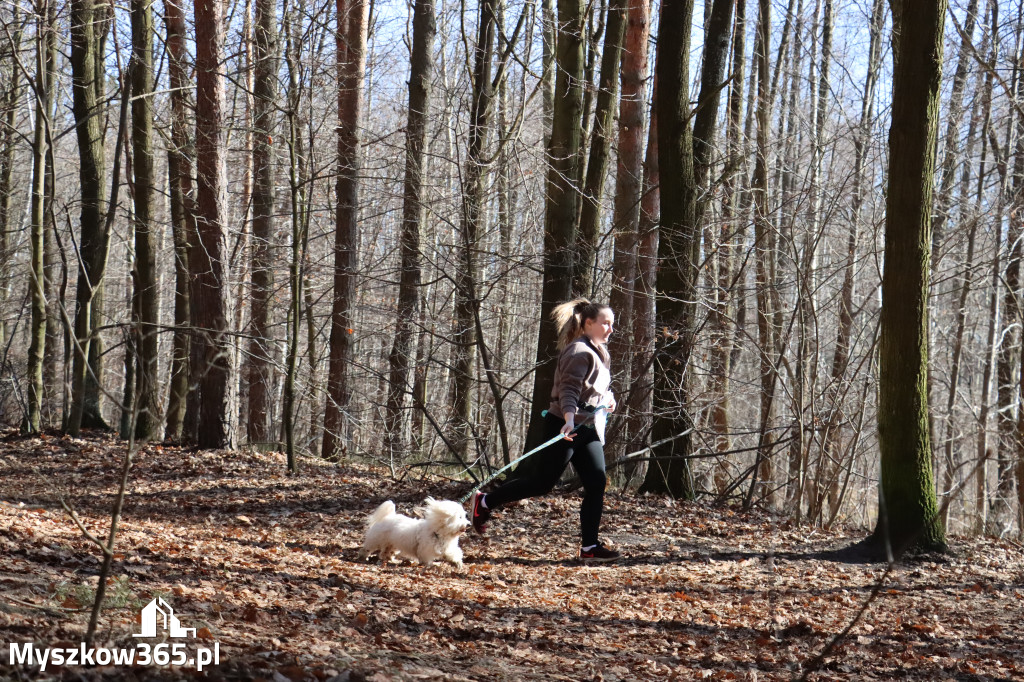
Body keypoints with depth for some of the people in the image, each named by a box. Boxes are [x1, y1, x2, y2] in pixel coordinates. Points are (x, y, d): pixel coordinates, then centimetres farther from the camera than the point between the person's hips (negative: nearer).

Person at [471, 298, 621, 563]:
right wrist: (569, 419, -41)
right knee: (541, 482, -4)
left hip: (588, 430, 9)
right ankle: (484, 502, 13)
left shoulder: (598, 352, 16)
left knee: (596, 483, -2)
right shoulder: (579, 352, -15)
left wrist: (608, 398, 11)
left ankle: (590, 547, 0)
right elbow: (568, 389, -26)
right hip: (565, 427, -9)